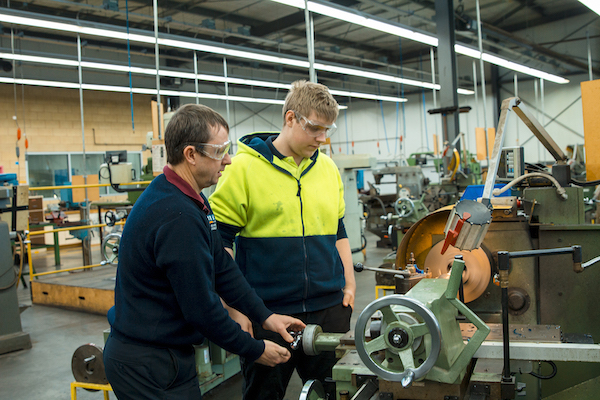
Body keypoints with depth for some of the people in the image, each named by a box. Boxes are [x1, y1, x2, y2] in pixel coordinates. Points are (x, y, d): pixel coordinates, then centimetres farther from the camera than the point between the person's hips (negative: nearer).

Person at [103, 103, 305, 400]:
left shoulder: (189, 198, 6)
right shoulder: (177, 215, -28)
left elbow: (222, 267, 9)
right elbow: (202, 308, -24)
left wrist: (265, 316, 5)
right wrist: (256, 351, -11)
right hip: (149, 364, -9)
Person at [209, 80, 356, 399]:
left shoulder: (328, 168, 7)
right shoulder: (244, 167, -9)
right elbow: (219, 241, -8)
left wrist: (349, 285, 11)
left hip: (329, 309, 5)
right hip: (266, 313, -4)